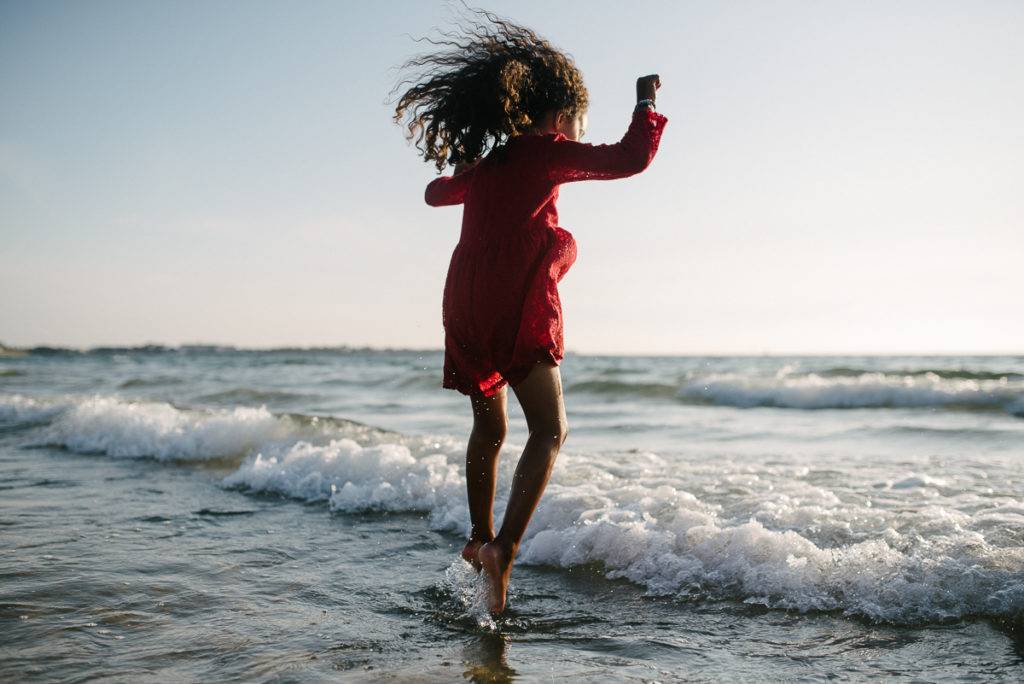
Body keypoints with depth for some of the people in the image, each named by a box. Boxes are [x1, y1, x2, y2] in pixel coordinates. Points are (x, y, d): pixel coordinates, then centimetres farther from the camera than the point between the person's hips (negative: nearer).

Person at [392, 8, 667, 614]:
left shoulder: (484, 165, 19)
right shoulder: (546, 153, -1)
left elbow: (436, 192, 39)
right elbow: (630, 159, -7)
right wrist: (647, 103, 8)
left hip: (466, 314, 8)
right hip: (520, 313, -8)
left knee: (489, 429, 21)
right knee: (549, 430, -8)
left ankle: (481, 537, 32)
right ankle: (504, 547, -22)